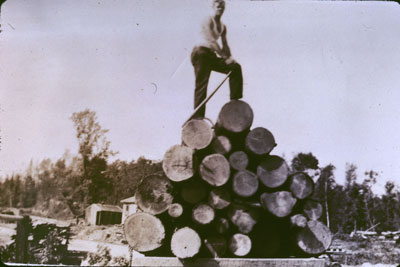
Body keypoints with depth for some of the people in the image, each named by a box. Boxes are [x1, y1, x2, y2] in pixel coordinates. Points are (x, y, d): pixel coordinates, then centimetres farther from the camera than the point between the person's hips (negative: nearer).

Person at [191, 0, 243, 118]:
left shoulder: (223, 26, 14)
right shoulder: (208, 21, -12)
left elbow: (224, 45, 18)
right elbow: (212, 42, -23)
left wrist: (229, 58, 3)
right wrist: (226, 57, -25)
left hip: (212, 55, 8)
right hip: (201, 54, -8)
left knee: (235, 67, 6)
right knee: (201, 85, -13)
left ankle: (235, 101, 12)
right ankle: (197, 118, -12)